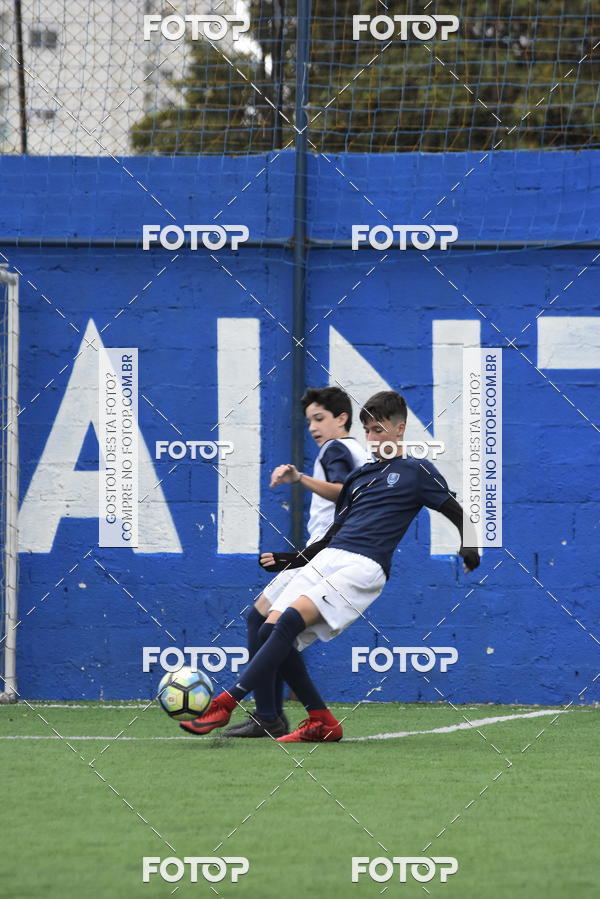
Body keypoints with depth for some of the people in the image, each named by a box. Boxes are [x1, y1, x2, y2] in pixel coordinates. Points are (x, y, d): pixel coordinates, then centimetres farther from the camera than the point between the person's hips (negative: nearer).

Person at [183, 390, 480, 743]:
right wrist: (285, 560, 21)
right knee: (270, 629, -11)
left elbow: (459, 515, 7)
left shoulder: (417, 471, 9)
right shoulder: (359, 477, 27)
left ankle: (225, 704, -29)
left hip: (365, 567, -8)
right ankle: (322, 722, -4)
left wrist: (469, 548, -12)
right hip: (327, 557, 8)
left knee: (291, 620, -26)